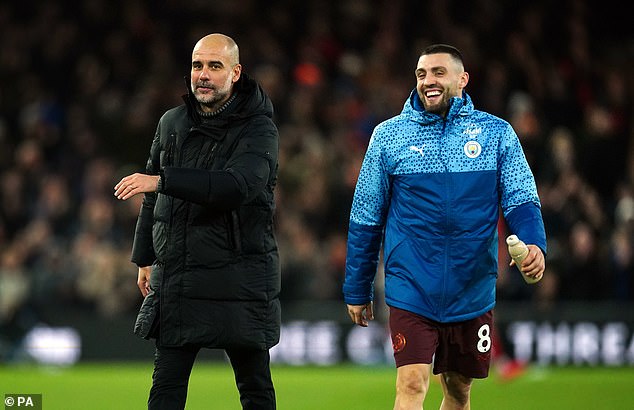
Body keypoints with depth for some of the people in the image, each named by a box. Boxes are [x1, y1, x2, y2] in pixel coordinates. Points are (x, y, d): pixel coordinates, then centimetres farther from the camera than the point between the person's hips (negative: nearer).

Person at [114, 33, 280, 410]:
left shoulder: (259, 129, -9)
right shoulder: (172, 124, 10)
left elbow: (237, 185, -27)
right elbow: (153, 198, 21)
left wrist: (162, 180, -32)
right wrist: (145, 258, 19)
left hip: (239, 277, -5)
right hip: (175, 276, 5)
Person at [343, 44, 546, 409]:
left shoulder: (497, 133, 3)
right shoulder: (389, 135, 2)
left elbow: (522, 199, -1)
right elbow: (365, 217, 7)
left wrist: (534, 244, -23)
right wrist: (357, 291, 9)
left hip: (473, 293, 2)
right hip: (411, 292, -2)